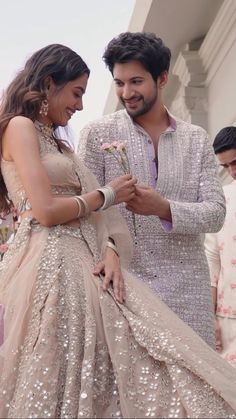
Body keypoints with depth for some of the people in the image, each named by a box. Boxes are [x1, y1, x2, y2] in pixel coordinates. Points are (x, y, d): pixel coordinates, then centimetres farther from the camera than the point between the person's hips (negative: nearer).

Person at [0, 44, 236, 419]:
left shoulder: (57, 143, 25)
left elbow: (88, 212, 14)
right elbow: (46, 210, -14)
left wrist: (110, 249, -7)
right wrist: (108, 195, 1)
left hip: (83, 266, 8)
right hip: (49, 267, -8)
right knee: (54, 389, -2)